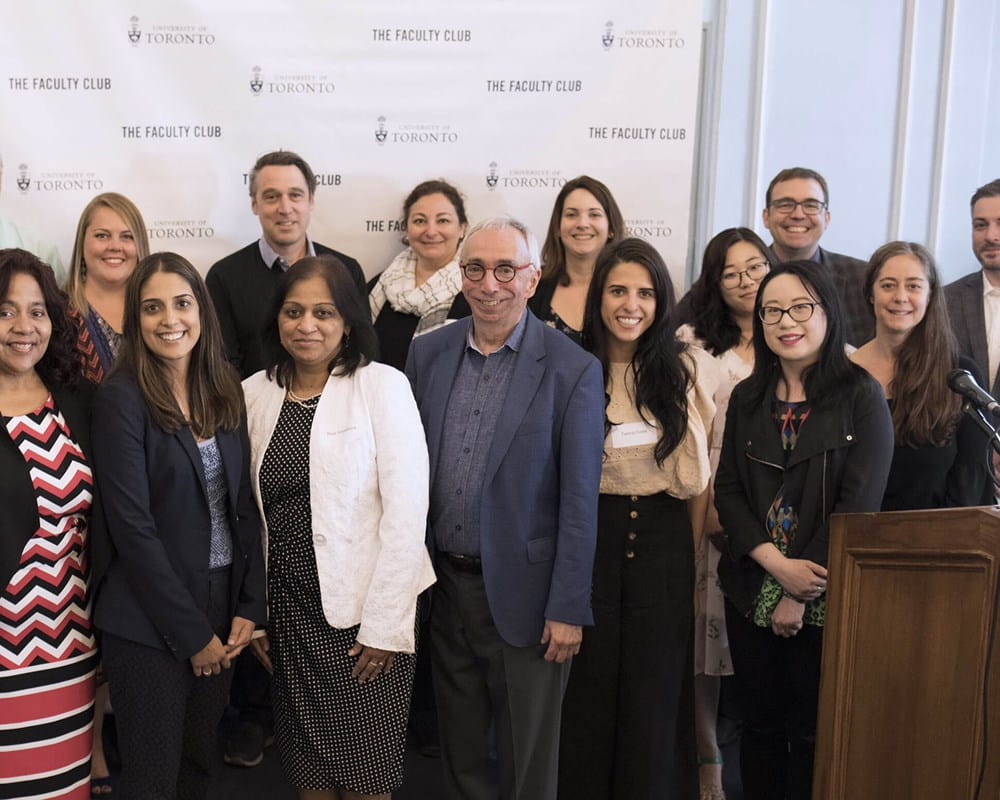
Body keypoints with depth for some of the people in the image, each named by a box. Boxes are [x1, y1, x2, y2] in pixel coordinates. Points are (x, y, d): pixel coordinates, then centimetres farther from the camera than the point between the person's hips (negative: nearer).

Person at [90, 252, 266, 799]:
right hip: (148, 623, -5)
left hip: (221, 613, 5)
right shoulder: (120, 399, -13)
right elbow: (132, 527, -16)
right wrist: (192, 632, -13)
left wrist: (249, 607, -2)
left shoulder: (225, 393, 5)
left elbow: (244, 506, 6)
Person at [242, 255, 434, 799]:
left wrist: (384, 625, -14)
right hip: (287, 615, 4)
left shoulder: (383, 387, -9)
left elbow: (407, 512, -12)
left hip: (363, 614, -3)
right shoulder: (254, 393, 3)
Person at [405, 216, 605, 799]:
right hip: (445, 583, 4)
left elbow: (579, 500, -11)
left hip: (523, 591, -4)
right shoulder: (428, 352, 2)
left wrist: (568, 610, -12)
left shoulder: (573, 370, -11)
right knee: (460, 748, 20)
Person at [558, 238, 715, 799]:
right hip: (589, 536, 0)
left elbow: (700, 475, 5)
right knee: (588, 686, 9)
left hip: (664, 540, 0)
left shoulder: (689, 369, -1)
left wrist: (690, 555, 5)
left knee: (656, 689, 8)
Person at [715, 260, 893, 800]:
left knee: (815, 734, 7)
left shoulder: (862, 396, -6)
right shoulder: (747, 398, 7)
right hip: (751, 593, 4)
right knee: (761, 726, 13)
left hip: (826, 597, -3)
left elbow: (857, 504, -12)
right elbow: (727, 492, 2)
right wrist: (778, 565, -13)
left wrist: (799, 595, -14)